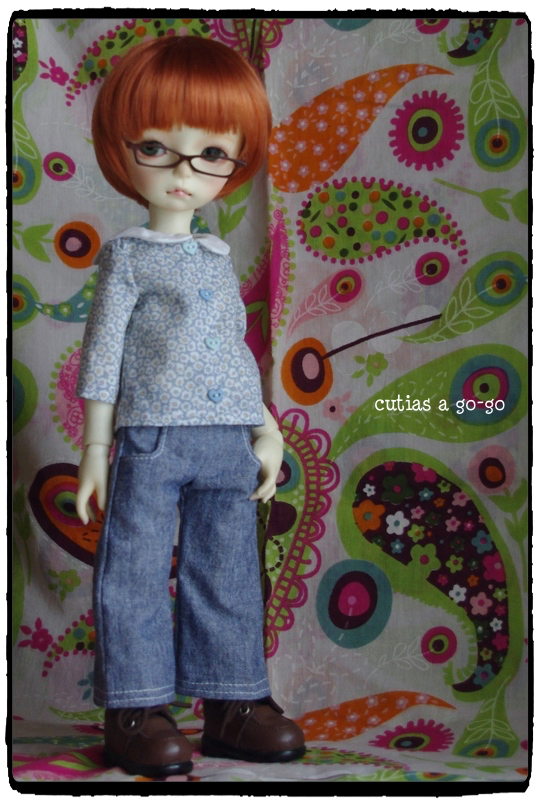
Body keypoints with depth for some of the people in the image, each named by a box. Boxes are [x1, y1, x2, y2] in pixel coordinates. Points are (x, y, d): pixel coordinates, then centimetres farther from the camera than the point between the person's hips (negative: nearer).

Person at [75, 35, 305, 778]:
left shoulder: (220, 260, 15)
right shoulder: (128, 254, 0)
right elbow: (103, 351, -2)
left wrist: (266, 434, 17)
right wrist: (95, 446, -5)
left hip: (228, 446, 5)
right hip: (149, 442, -5)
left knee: (229, 576, 9)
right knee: (136, 575, -1)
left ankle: (234, 702, 18)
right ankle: (136, 710, 8)